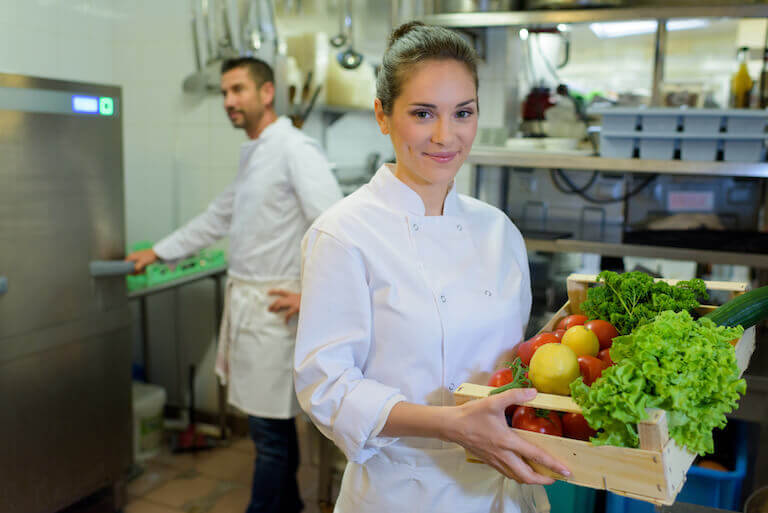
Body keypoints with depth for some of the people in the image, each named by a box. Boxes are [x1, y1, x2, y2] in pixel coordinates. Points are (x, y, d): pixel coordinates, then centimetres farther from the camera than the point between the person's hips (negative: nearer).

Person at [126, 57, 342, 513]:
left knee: (270, 426, 0)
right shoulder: (253, 154, 15)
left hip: (272, 307, -9)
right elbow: (219, 218, 24)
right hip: (245, 299, 9)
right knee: (275, 417, 19)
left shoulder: (296, 150, -13)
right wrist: (158, 252, 26)